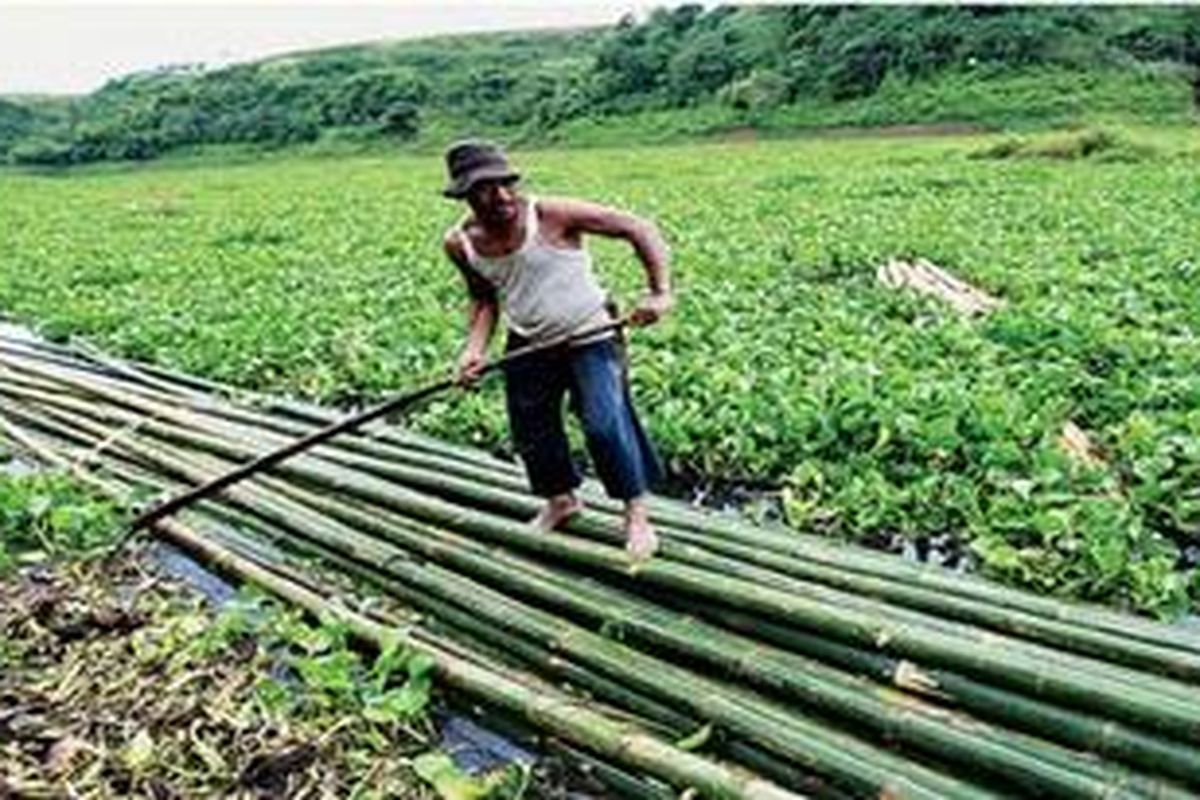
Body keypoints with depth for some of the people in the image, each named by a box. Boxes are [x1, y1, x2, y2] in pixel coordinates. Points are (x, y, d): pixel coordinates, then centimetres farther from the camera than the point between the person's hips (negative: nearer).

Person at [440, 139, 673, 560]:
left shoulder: (551, 214, -23)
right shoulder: (460, 244, -8)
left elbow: (639, 228, -18)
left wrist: (660, 292, -27)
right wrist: (475, 347, -7)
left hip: (589, 337, -5)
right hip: (528, 346, 5)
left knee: (605, 423, -15)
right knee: (531, 431, 12)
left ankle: (637, 515, 6)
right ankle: (561, 499, 41)